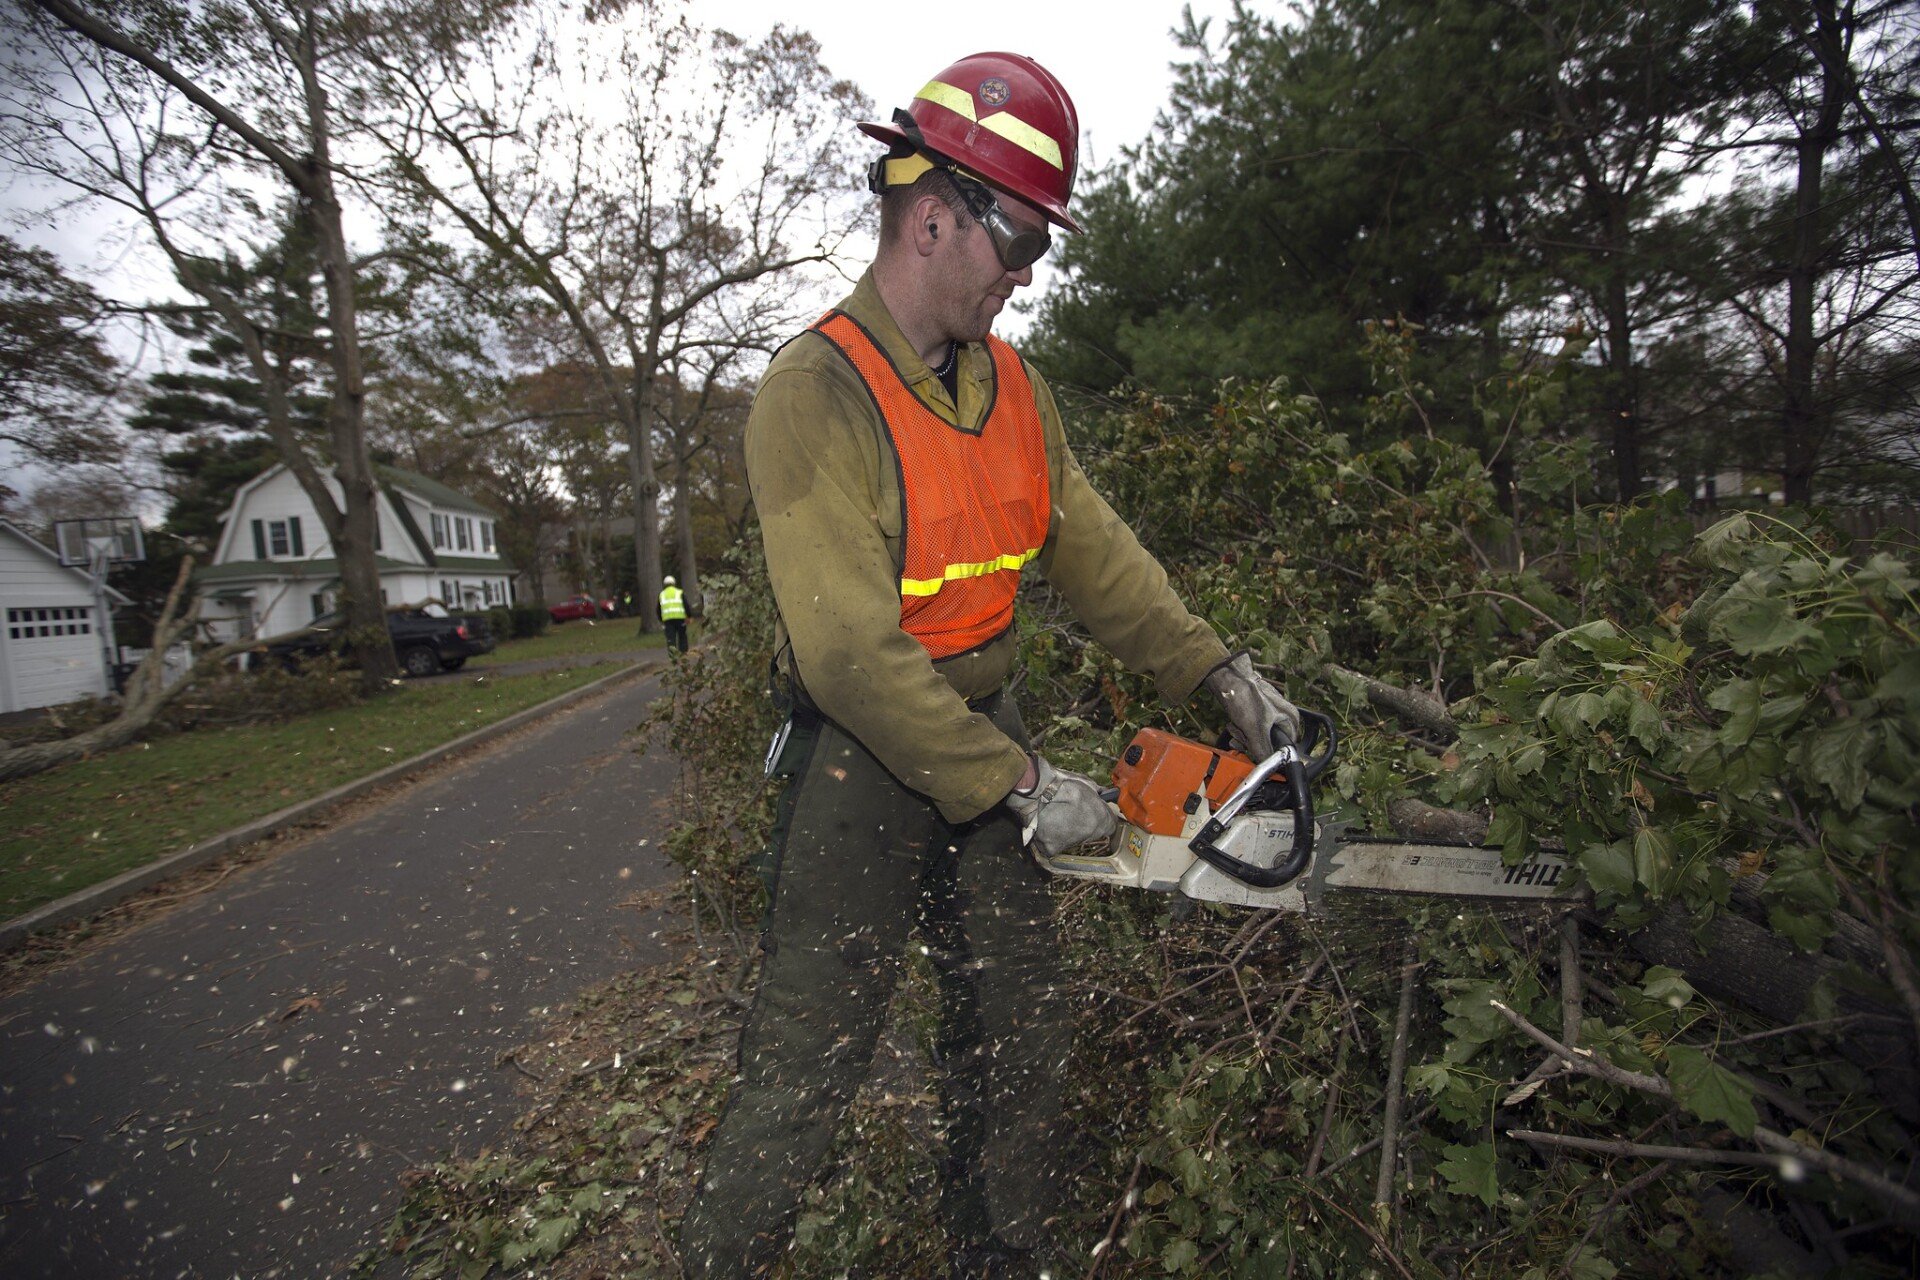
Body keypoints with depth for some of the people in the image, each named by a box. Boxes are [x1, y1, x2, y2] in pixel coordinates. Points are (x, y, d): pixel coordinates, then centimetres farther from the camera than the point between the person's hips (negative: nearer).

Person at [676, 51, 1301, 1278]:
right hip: (864, 758, -7)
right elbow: (854, 652, -24)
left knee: (1018, 1033, 18)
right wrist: (1020, 786, -20)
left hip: (987, 731, 7)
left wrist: (1222, 673, 0)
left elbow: (1095, 550, 7)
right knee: (811, 1055, 5)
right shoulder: (817, 392, -18)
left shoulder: (1015, 385, 6)